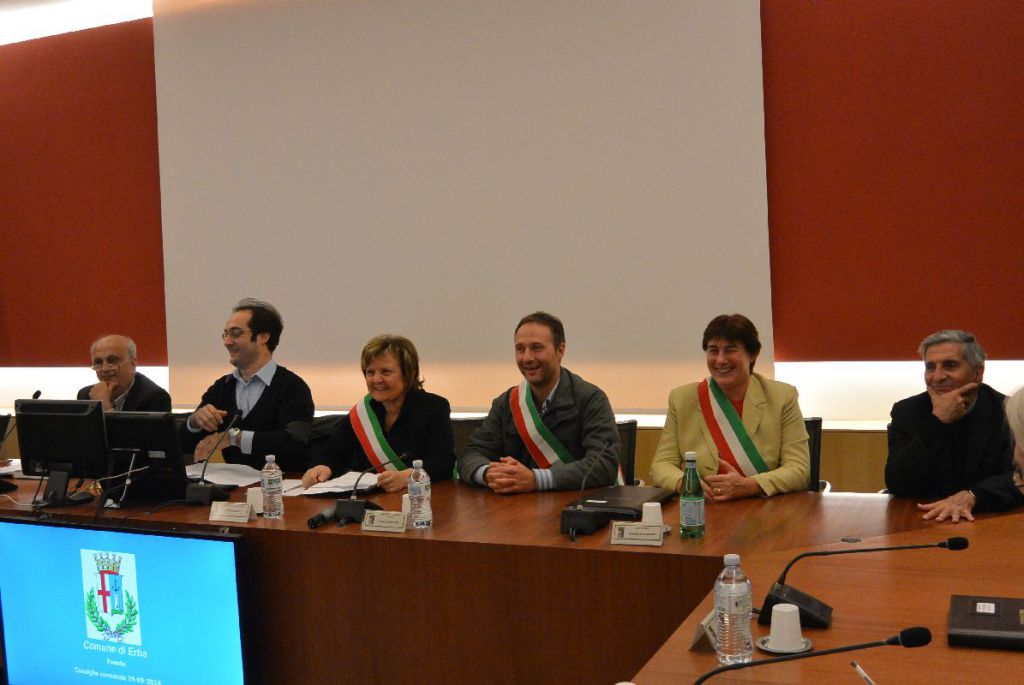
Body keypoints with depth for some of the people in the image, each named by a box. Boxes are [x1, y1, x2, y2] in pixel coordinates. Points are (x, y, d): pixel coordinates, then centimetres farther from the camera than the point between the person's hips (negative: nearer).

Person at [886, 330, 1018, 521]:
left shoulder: (1007, 412, -1)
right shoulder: (906, 412, 0)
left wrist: (969, 497, -28)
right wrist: (937, 422, -15)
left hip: (989, 522, 0)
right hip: (922, 521, 0)